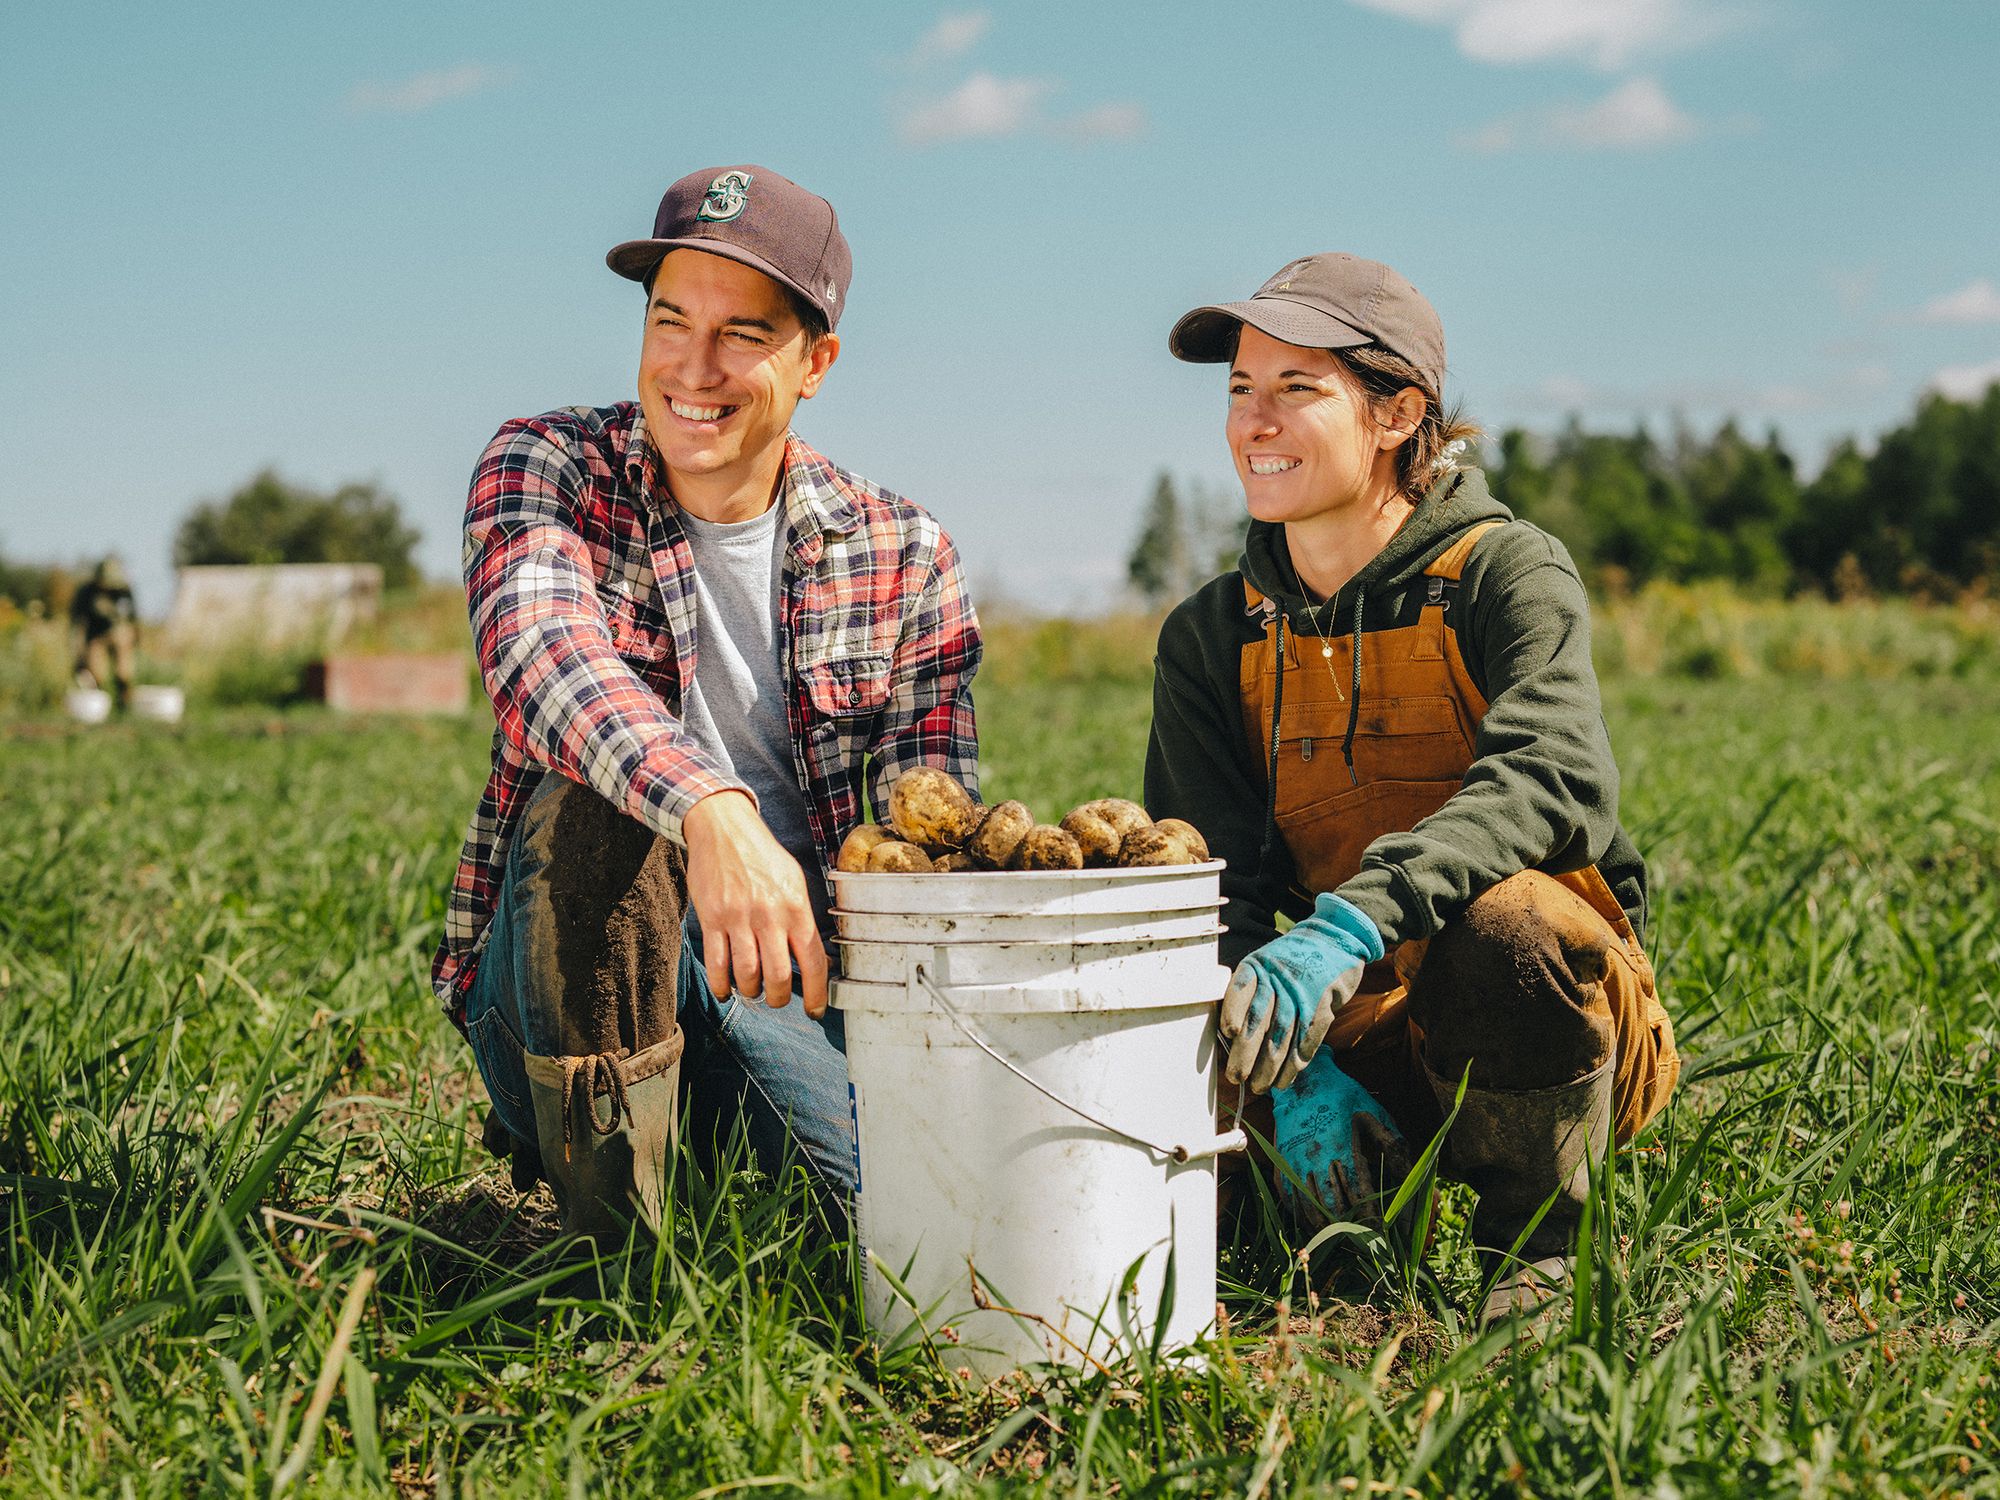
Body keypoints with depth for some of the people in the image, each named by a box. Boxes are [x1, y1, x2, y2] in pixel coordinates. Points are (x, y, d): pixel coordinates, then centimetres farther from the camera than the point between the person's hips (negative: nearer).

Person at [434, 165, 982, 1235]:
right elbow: (536, 646, -29)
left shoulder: (904, 557, 1)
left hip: (788, 984, 2)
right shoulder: (544, 467, -6)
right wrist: (712, 811, -49)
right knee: (592, 799, -33)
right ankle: (612, 1245, -23)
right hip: (550, 980, -2)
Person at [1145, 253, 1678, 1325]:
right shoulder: (1213, 635, 6)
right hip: (1354, 1039, 3)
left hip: (1545, 1005, -3)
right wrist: (1297, 1069, -21)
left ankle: (1536, 1252, -11)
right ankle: (1360, 1216, 5)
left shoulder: (1506, 573, -8)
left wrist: (1353, 925, -43)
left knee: (1503, 922, -38)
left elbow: (1557, 779, -27)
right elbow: (1215, 875, -3)